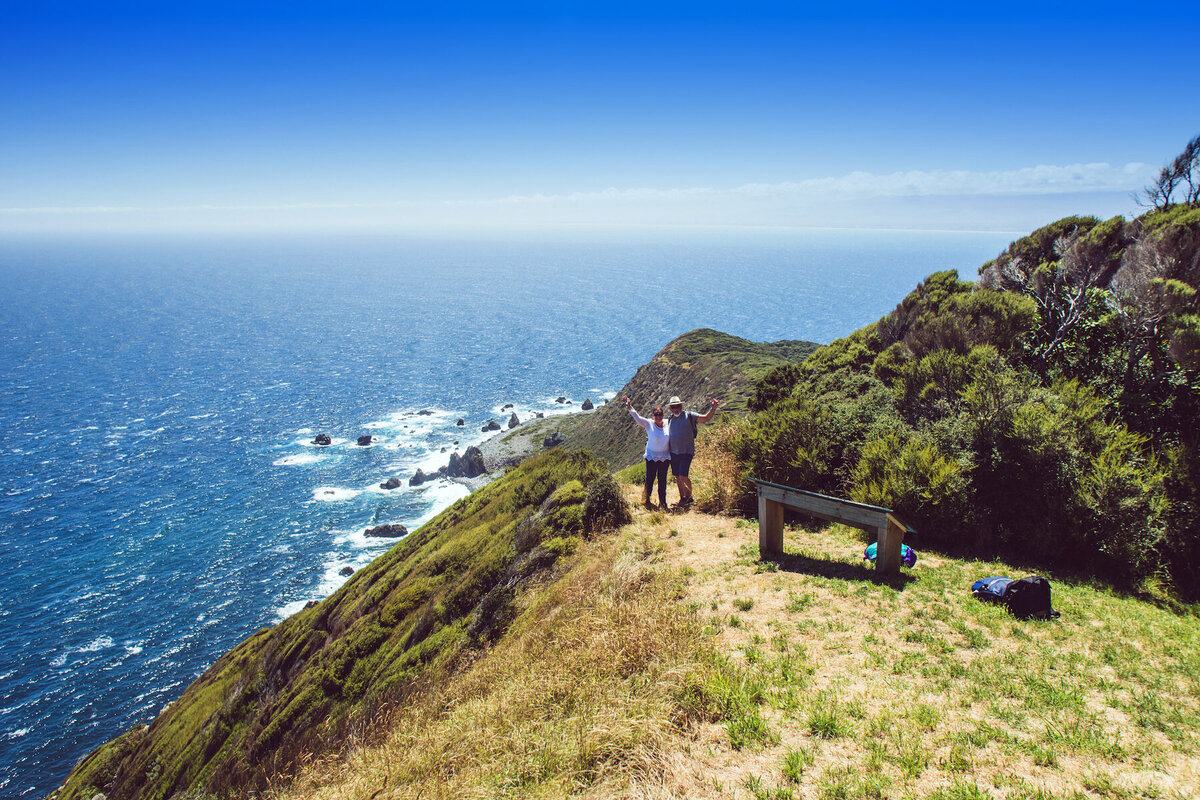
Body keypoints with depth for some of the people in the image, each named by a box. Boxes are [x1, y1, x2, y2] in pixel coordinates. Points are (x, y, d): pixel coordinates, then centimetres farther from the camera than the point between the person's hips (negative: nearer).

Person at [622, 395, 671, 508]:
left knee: (662, 480, 9)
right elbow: (638, 418, -19)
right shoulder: (649, 424, -7)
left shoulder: (668, 424, 0)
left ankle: (662, 501, 20)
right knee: (650, 479, 0)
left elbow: (671, 440, 10)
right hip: (651, 457, -2)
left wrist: (672, 456, 11)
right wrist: (630, 408, -33)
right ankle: (646, 500, 16)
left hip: (665, 457, 2)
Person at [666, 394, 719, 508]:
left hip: (686, 452, -5)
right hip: (673, 452, 5)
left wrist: (713, 408, -24)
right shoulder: (669, 420, 11)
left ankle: (689, 496, 7)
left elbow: (706, 418, -10)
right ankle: (682, 498, 22)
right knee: (677, 477, 9)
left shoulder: (689, 416, -3)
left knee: (683, 475, -14)